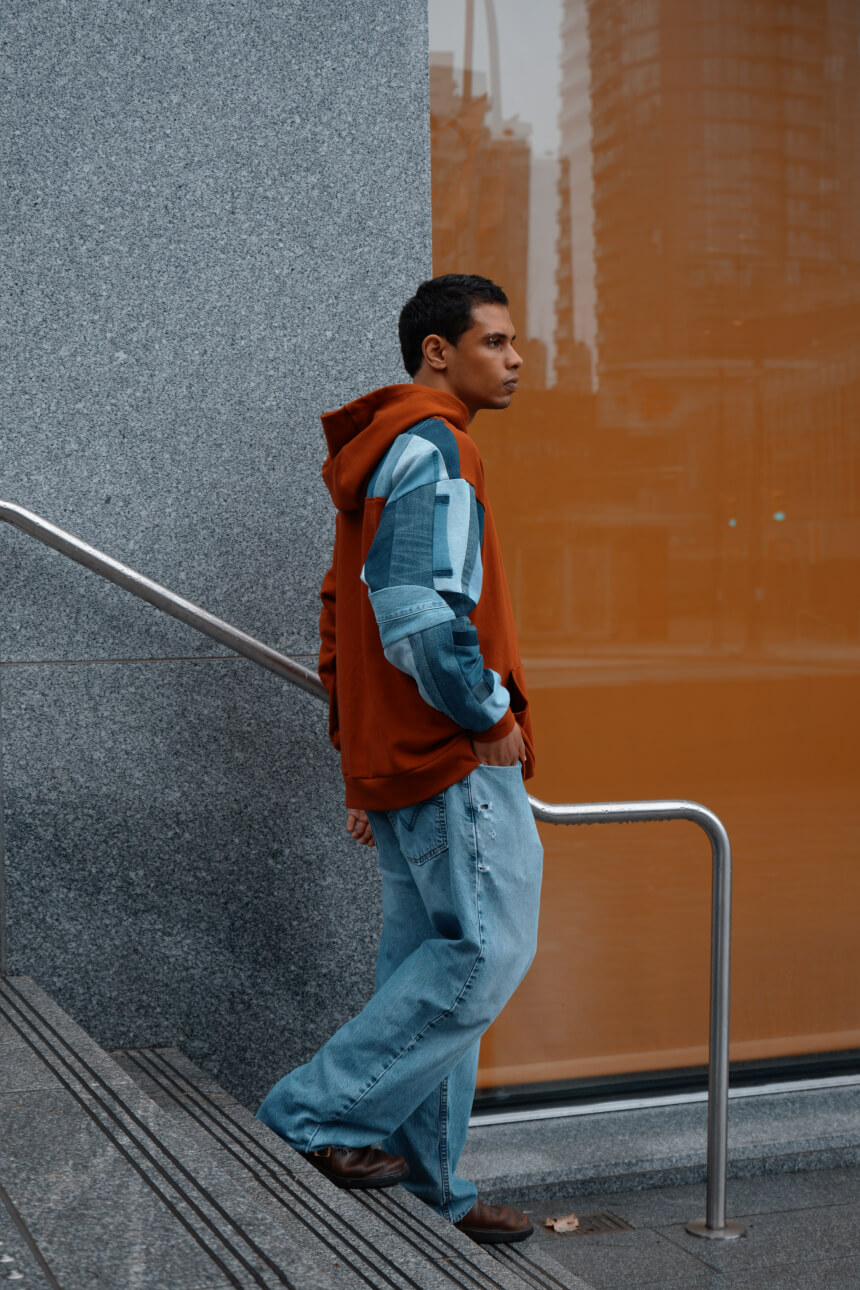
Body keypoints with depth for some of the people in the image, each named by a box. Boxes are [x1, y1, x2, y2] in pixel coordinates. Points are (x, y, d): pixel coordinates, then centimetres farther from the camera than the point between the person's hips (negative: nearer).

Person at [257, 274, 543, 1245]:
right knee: (485, 952, -6)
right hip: (456, 760, -10)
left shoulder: (379, 456, 21)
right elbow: (422, 613, -26)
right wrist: (491, 713, -14)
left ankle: (424, 1190, 19)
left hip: (398, 759, 10)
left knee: (427, 965, 12)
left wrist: (361, 767, 22)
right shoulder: (433, 448, -12)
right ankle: (315, 1116, -2)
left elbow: (346, 619, 22)